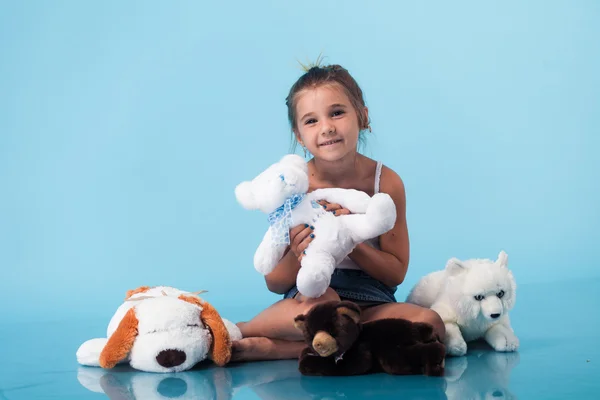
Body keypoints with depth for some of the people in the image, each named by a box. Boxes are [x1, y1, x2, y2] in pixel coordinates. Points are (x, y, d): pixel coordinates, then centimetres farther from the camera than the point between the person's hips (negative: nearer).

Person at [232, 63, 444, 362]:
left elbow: (396, 273, -1)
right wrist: (297, 258, -25)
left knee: (431, 323, -29)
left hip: (369, 299, 3)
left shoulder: (386, 182, -5)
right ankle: (238, 331, -8)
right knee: (322, 304, -39)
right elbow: (274, 283, -2)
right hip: (307, 294, -3)